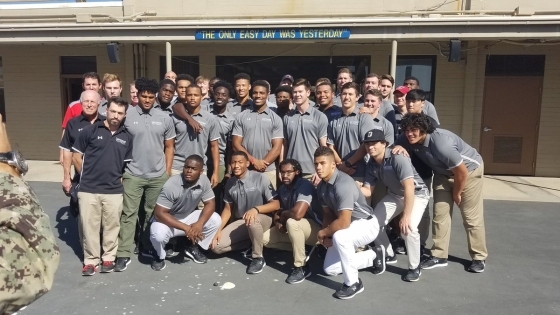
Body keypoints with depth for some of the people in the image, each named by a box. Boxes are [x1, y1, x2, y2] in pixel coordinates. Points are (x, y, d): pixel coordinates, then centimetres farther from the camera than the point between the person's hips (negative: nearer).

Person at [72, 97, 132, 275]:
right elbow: (77, 157, 4)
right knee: (89, 226, 7)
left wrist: (120, 178, 3)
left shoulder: (127, 137, 5)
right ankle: (90, 260, 21)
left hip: (114, 190, 2)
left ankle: (108, 258, 26)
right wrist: (88, 176, 5)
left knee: (111, 226, 9)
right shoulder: (90, 130, -2)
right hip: (88, 189, -1)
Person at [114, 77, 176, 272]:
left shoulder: (165, 118, 3)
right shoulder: (126, 116, -4)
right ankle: (123, 254, 8)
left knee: (153, 214, 12)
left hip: (158, 176, 2)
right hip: (132, 175, -2)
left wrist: (168, 172, 5)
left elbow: (169, 147, 8)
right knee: (128, 214, 2)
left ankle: (148, 247, 27)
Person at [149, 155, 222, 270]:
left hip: (188, 217, 5)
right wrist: (185, 228, -33)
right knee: (158, 234, -36)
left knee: (216, 220, -14)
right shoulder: (171, 185, -29)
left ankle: (193, 248, 9)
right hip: (168, 220, -5)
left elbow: (210, 203, -9)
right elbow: (159, 213, -29)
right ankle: (159, 256, 1)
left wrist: (199, 223, -28)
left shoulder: (204, 181, -15)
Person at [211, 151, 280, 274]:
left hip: (262, 219, -5)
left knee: (252, 220, -41)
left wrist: (256, 209, -33)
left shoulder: (260, 178, -14)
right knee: (217, 246, -12)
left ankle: (258, 258, -18)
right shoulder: (229, 183, 1)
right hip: (240, 222, 5)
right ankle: (251, 244, 6)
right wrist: (218, 230, -3)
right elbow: (228, 209, 9)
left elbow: (276, 204, -16)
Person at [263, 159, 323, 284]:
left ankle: (301, 267, -21)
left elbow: (297, 214, -38)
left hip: (316, 229, -8)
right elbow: (279, 210, 11)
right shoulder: (282, 189, 2)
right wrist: (278, 222, -13)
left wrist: (283, 215, -16)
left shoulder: (305, 186, -24)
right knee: (265, 239, -3)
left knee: (292, 222, -37)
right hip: (294, 229, 8)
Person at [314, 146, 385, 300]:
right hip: (348, 226, 9)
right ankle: (374, 255, 22)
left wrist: (322, 233, -18)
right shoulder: (321, 186, -2)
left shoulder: (343, 183, -30)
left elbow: (343, 222, -34)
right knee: (330, 269, 7)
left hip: (367, 223, -9)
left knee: (339, 237, -39)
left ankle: (353, 282, -16)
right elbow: (328, 213, 8)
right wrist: (326, 236, -10)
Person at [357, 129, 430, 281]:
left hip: (417, 194, -7)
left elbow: (409, 187, -36)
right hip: (394, 195, 7)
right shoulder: (371, 164, -9)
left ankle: (415, 267, -3)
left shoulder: (397, 158, -31)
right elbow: (368, 190, -6)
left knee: (408, 228, -28)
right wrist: (357, 187, -29)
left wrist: (406, 216, -40)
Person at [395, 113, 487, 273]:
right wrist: (399, 147, -26)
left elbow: (461, 172, -29)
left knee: (471, 217, 0)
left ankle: (479, 257, 15)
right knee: (440, 214, 2)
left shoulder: (440, 143, -38)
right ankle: (439, 256, 10)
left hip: (469, 170, -6)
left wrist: (456, 193, -12)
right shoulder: (408, 138, -19)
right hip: (443, 173, 6)